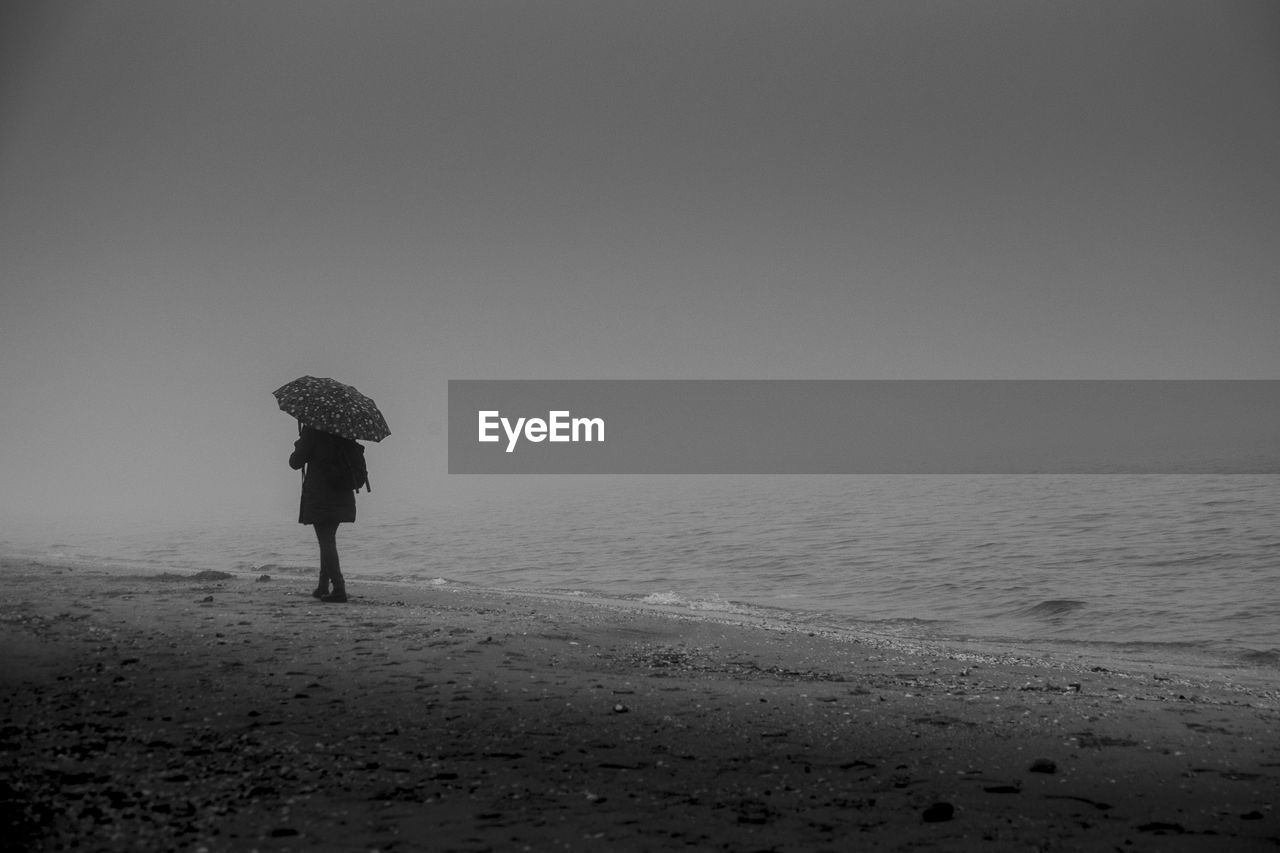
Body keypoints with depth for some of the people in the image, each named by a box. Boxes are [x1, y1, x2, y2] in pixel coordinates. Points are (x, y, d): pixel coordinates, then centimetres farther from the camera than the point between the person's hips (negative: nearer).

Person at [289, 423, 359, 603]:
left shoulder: (312, 430, -12)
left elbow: (295, 463, -7)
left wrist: (299, 445, 14)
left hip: (319, 496, -6)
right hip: (342, 496, 6)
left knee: (326, 542, -5)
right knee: (328, 540, 18)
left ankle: (339, 588, -12)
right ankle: (323, 586, 20)